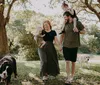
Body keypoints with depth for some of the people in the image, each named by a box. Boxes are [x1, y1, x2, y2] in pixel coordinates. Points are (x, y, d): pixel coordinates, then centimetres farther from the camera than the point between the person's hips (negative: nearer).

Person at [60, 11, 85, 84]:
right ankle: (68, 77, 0)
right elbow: (62, 35, 13)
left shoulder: (77, 23, -3)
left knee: (73, 62, 8)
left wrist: (77, 31, -11)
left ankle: (72, 76, 20)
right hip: (65, 46, 2)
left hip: (74, 46, -2)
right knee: (67, 61, -4)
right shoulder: (65, 25, 7)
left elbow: (84, 31, 4)